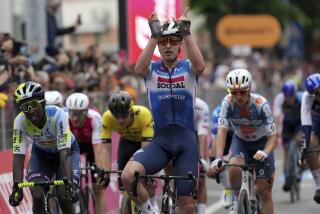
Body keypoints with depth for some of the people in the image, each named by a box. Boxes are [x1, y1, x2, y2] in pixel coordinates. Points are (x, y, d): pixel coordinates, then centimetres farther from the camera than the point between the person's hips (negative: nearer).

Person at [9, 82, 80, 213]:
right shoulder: (20, 121, -28)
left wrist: (69, 185, -50)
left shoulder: (57, 115, -36)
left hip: (67, 150, -2)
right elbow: (18, 156, -31)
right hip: (41, 153, 2)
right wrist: (17, 187, -43)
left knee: (64, 198, -19)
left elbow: (65, 154, -40)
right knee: (37, 197, -20)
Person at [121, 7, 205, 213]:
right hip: (160, 140, 0)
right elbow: (139, 69, -20)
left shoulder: (187, 68, 4)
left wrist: (187, 34, -28)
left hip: (186, 140, 0)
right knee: (128, 175, -27)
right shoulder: (152, 69, 5)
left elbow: (200, 66, -21)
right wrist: (154, 36, -26)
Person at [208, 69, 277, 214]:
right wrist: (218, 158, -46)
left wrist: (265, 153, -51)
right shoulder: (228, 103, -25)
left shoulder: (261, 104, -30)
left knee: (264, 192, -5)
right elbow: (222, 132, -31)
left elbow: (273, 136, -30)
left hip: (262, 143, -1)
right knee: (234, 169, -31)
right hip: (240, 141, 1)